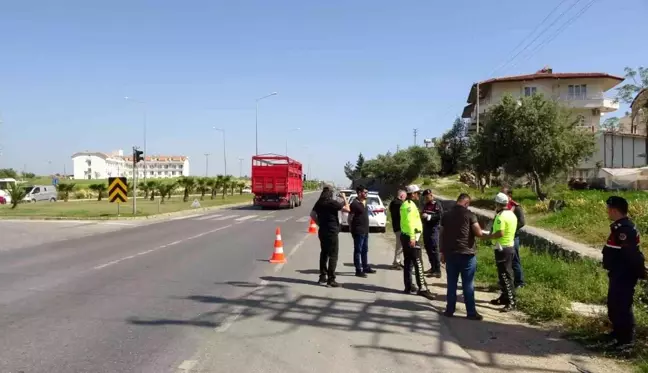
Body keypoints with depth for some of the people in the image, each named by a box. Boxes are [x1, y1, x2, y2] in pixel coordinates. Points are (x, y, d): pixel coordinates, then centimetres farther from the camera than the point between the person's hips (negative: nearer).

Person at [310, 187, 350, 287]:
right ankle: (331, 280, -4)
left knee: (324, 253, 15)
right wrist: (344, 198, -2)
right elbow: (347, 209, -14)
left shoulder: (319, 203, 5)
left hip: (322, 231, 7)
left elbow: (312, 214, 13)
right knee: (333, 255, -2)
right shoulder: (332, 203, -14)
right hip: (332, 232, -7)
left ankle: (322, 277, 20)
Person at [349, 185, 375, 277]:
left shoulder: (364, 202, 12)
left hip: (365, 231, 9)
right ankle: (358, 270, 4)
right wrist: (351, 229, -10)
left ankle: (366, 267, 28)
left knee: (365, 250, 17)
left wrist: (366, 227, 16)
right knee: (358, 251, -1)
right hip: (358, 231, -9)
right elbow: (350, 218, -14)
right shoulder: (355, 204, -15)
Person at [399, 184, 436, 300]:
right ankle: (422, 288, -11)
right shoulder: (410, 205, -15)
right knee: (418, 263, -10)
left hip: (405, 236, 11)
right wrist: (412, 237, -27)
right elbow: (410, 222, -24)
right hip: (411, 237, -11)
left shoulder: (405, 204, 17)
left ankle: (409, 286, 18)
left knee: (408, 262, 13)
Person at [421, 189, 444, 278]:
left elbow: (440, 216, -18)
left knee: (434, 250, -10)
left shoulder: (437, 205, -7)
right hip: (426, 229, 8)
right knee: (428, 249, 12)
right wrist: (422, 216, 9)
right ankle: (433, 267, 23)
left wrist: (428, 216, -24)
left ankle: (437, 271, -9)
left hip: (433, 229, -8)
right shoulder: (425, 205, 17)